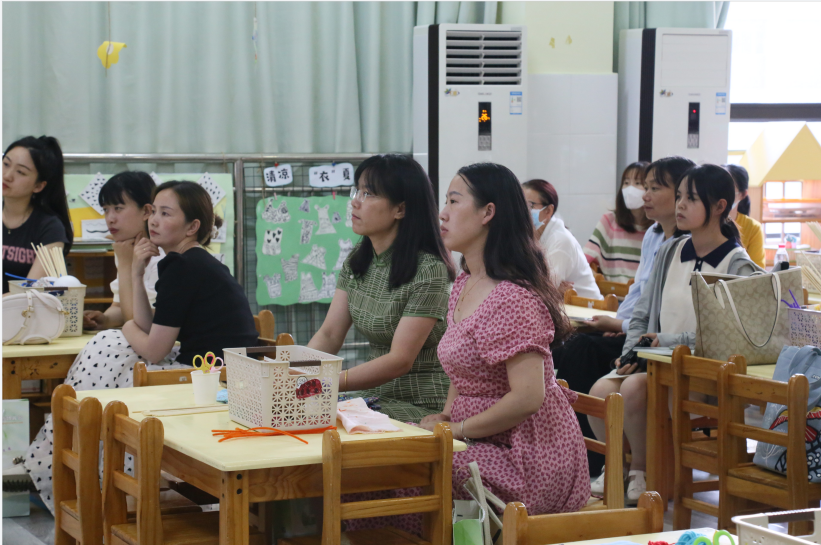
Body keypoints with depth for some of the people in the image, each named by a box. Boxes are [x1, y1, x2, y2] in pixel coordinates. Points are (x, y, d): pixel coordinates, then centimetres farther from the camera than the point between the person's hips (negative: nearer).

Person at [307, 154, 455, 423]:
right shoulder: (357, 261, 8)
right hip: (375, 397, 7)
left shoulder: (428, 270, -17)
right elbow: (329, 335, 6)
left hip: (423, 407, -7)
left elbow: (400, 360, -20)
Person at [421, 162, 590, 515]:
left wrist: (458, 428, -14)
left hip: (528, 461, -9)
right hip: (486, 446, 9)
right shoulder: (464, 286, 13)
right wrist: (446, 416, 6)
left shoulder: (512, 298, -19)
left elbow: (527, 397, -25)